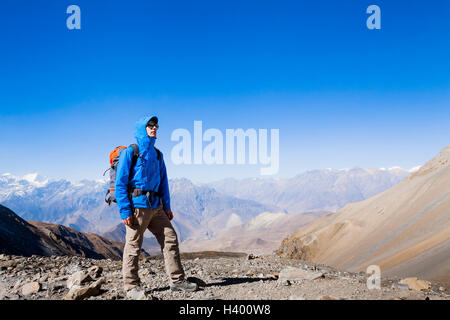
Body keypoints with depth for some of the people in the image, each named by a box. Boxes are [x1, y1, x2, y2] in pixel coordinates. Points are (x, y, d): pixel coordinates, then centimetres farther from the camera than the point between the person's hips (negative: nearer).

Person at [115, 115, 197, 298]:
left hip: (156, 207, 7)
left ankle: (177, 281, 10)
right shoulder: (130, 152, -3)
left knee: (170, 239, 3)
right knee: (133, 245, -1)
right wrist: (125, 211, -14)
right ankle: (131, 286, 11)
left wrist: (167, 207, 14)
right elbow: (120, 183, -7)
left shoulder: (157, 154, 17)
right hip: (137, 206, -7)